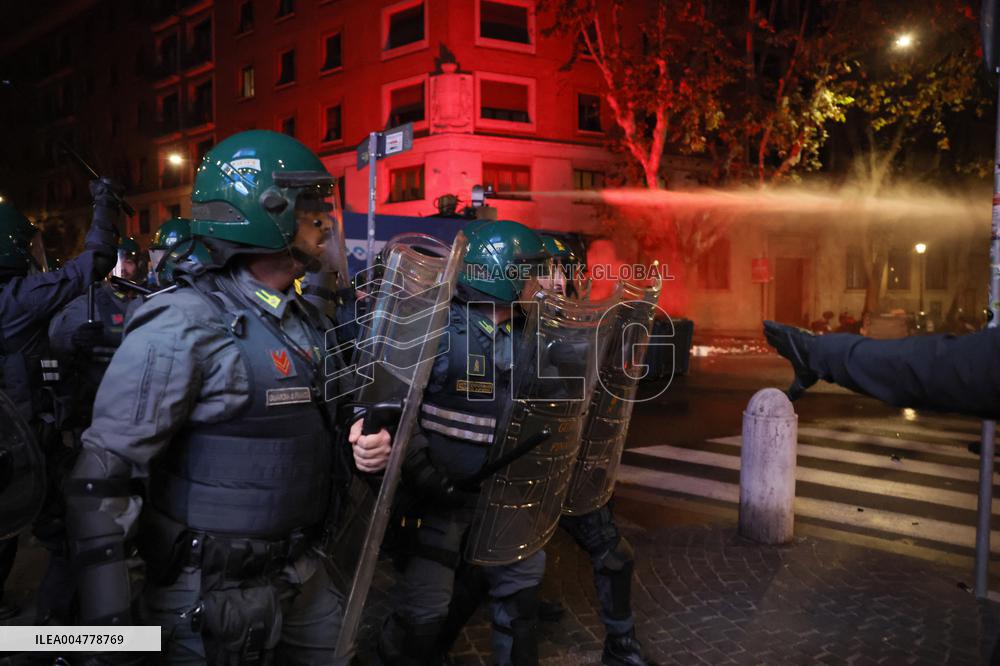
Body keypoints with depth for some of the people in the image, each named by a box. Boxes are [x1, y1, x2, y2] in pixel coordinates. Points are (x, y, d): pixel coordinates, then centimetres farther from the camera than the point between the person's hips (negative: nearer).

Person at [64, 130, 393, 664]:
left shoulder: (306, 321, 8)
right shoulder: (184, 327, -18)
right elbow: (104, 478, -20)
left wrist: (358, 446, -1)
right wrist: (106, 623, -22)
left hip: (304, 576, 8)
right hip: (211, 596, -8)